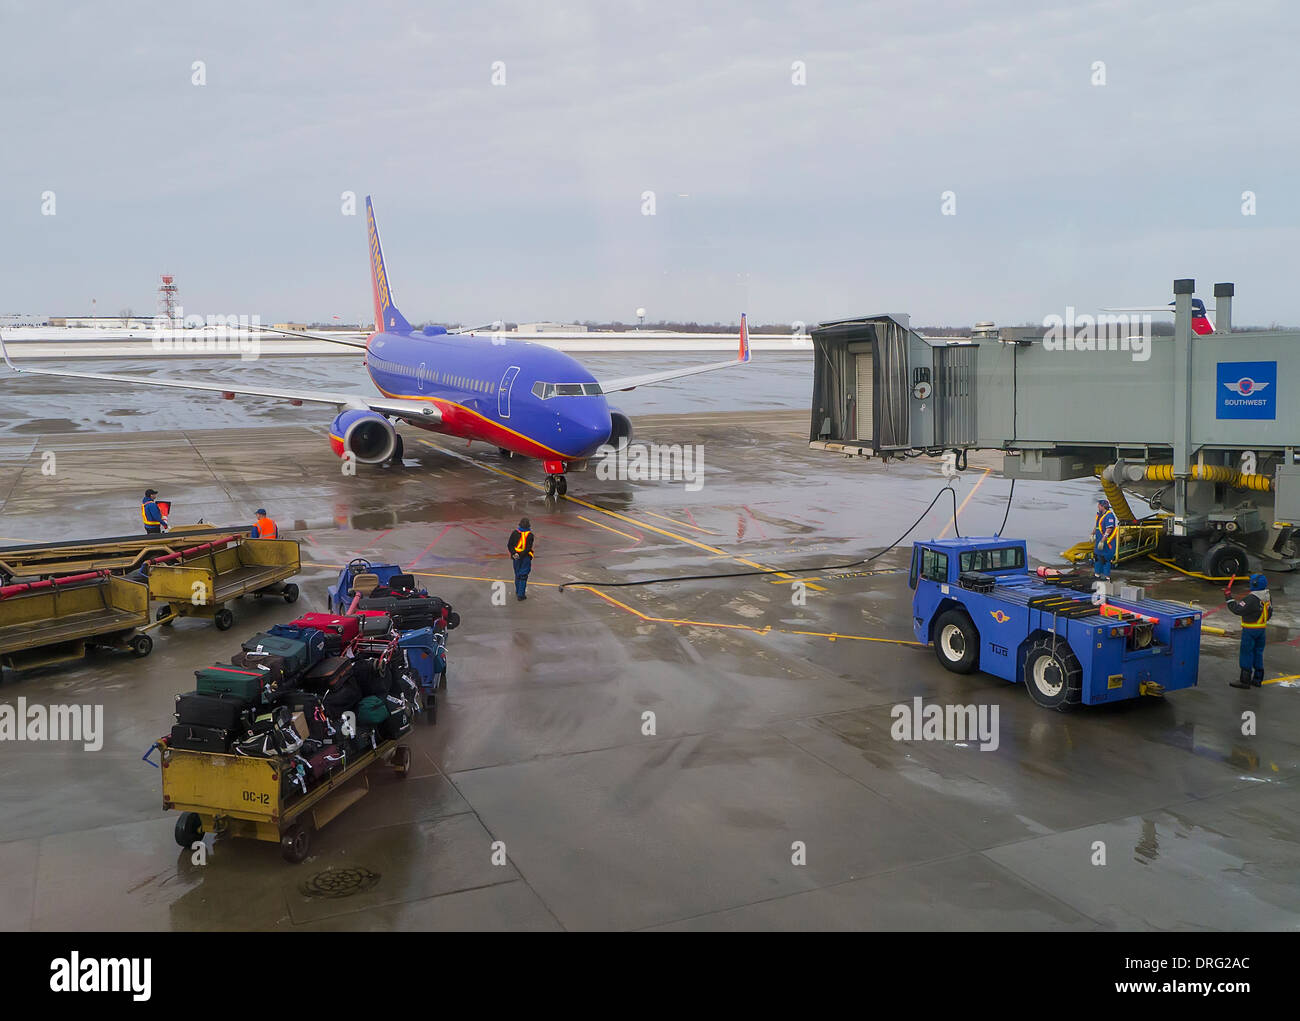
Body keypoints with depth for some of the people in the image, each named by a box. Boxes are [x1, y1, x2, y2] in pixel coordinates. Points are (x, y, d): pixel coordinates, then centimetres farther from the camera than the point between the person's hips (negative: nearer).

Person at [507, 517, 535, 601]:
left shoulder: (514, 533, -3)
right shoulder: (530, 535, -10)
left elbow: (509, 545, -6)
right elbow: (528, 548, -16)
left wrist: (514, 553, -12)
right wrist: (521, 555, -15)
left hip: (516, 557, 3)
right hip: (526, 557, -3)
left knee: (517, 575, 18)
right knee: (523, 576, 2)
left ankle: (518, 592, 30)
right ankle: (520, 595, -1)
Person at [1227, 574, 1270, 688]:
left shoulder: (1251, 599, -23)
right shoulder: (1267, 598, 5)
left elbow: (1238, 609, -23)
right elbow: (1269, 614, 15)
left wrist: (1229, 597, -17)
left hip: (1250, 630, -8)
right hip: (1261, 629, 8)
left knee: (1246, 653, -2)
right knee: (1258, 652, 16)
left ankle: (1245, 680, 1)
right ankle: (1257, 679, 23)